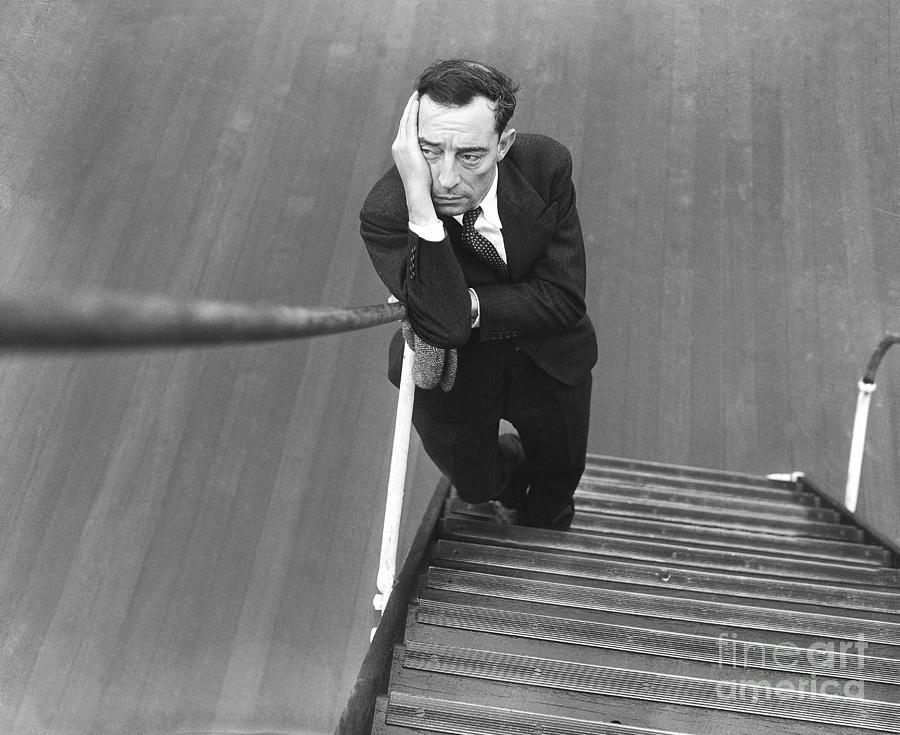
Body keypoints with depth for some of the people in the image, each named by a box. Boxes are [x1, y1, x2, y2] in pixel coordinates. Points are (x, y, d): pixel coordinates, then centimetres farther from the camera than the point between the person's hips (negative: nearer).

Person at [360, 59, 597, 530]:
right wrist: (420, 205, -53)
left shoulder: (546, 166, -26)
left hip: (548, 364, 2)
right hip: (451, 374, -1)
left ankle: (542, 537, 65)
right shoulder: (385, 211, -33)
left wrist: (471, 307, -36)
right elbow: (445, 324, -45)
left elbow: (565, 299, -24)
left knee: (559, 481, 27)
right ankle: (510, 472, 63)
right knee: (475, 485, 25)